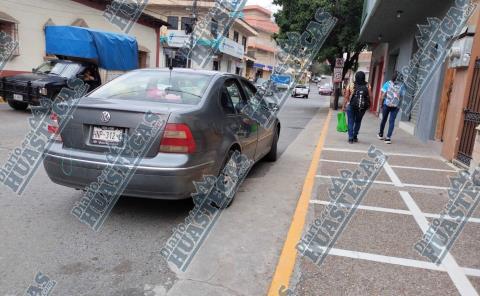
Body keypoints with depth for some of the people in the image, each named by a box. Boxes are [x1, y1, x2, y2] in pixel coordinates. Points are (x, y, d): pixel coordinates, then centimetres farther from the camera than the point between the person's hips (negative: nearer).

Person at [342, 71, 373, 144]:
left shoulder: (350, 85, -7)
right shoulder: (368, 86, -3)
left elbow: (346, 97, -6)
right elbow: (370, 97, -5)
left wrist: (344, 106, 2)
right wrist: (368, 105, 8)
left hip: (351, 106, -2)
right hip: (362, 107, 2)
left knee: (351, 122, 8)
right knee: (358, 121, 18)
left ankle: (351, 138, 3)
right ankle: (355, 137, 23)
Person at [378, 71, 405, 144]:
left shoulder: (387, 83, -5)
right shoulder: (401, 86, -2)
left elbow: (383, 95, -7)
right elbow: (401, 96, -3)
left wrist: (381, 103, 2)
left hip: (386, 104, 1)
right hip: (395, 106, 0)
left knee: (384, 119, 17)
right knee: (392, 121, 2)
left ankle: (381, 134, 31)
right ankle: (388, 137, -5)